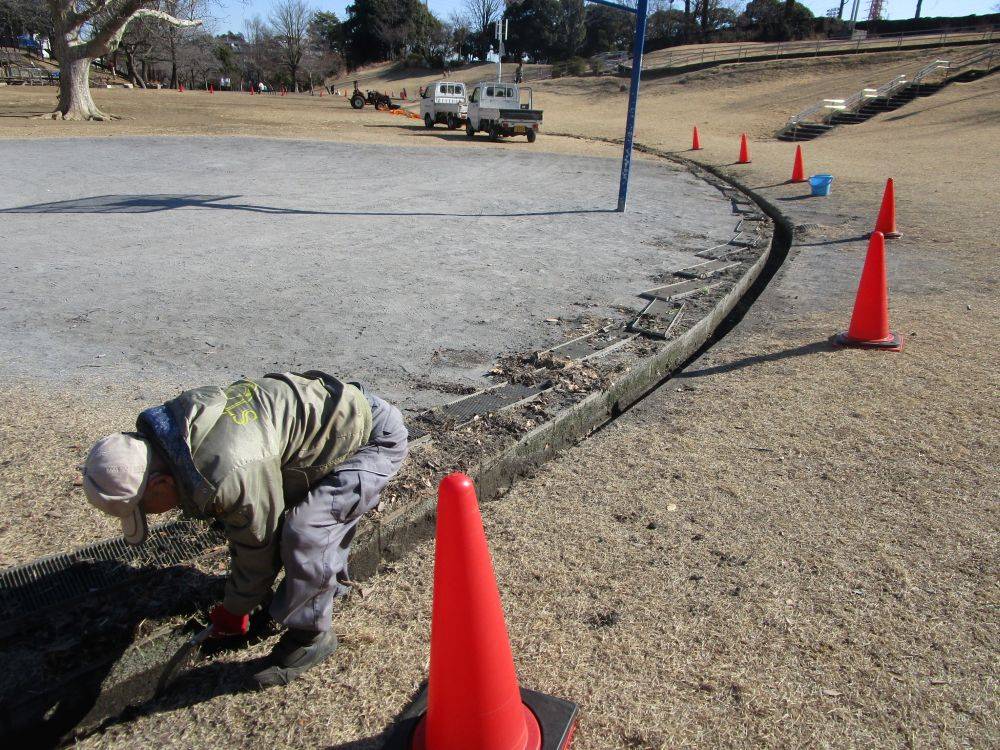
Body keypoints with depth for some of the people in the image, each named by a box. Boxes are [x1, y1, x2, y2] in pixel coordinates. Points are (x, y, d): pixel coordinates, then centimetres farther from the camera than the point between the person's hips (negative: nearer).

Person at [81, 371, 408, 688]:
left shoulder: (232, 474, -35)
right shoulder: (179, 416, -5)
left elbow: (258, 544, -16)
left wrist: (234, 611, 3)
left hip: (375, 440, -9)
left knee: (303, 533, -22)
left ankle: (312, 635, 1)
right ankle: (330, 579, 41)